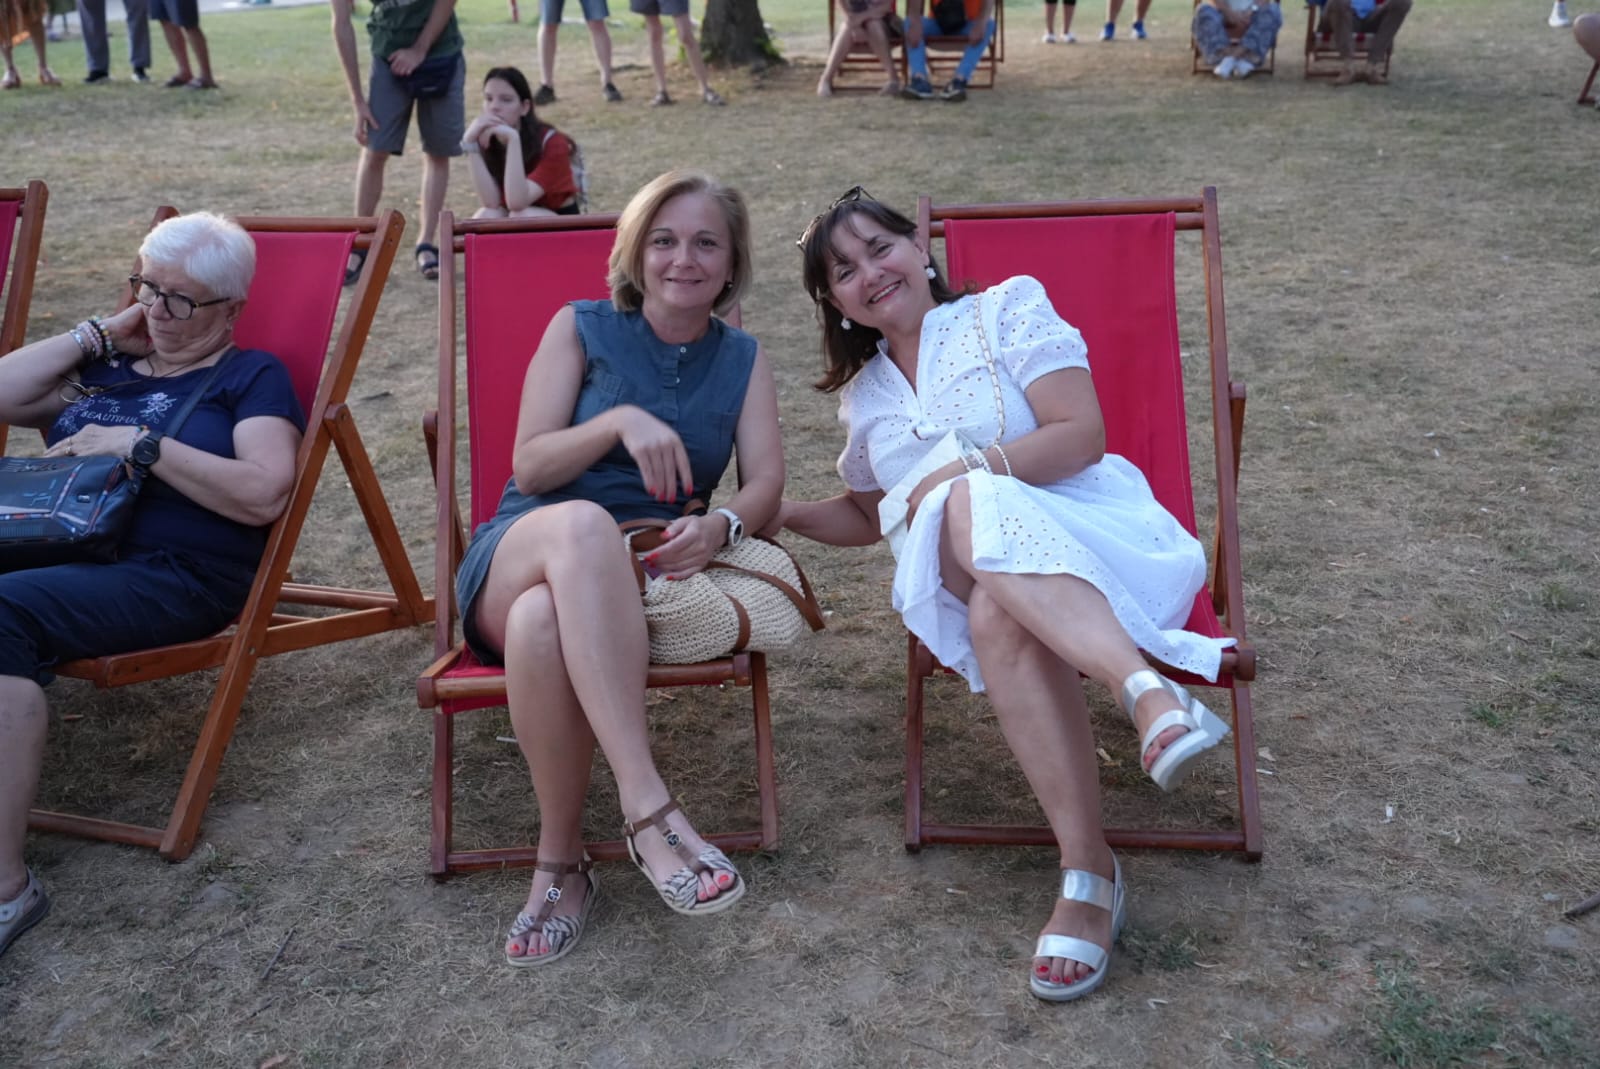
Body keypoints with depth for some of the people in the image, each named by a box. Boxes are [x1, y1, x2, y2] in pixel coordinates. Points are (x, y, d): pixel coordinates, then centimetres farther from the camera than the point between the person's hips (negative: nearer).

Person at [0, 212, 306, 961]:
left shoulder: (251, 376, 11)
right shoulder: (106, 369, 28)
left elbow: (263, 495, -5)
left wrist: (139, 443, -7)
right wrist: (98, 335, 18)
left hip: (177, 574, -5)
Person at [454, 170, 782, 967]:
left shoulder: (742, 360, 17)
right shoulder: (580, 328, 11)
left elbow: (765, 485, 3)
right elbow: (530, 464, 1)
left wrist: (719, 527, -21)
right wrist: (621, 421, -16)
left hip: (634, 575, 1)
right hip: (519, 553, 0)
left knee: (544, 623, -39)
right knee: (583, 523, -41)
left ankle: (560, 865, -23)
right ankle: (649, 811, -44)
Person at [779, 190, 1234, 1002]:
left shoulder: (1007, 309, 7)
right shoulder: (864, 395, 23)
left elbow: (1081, 434, -5)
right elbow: (865, 515, 35)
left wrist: (963, 473, -12)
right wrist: (776, 515, 17)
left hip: (1089, 532, -3)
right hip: (963, 577, 3)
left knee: (998, 608, -39)